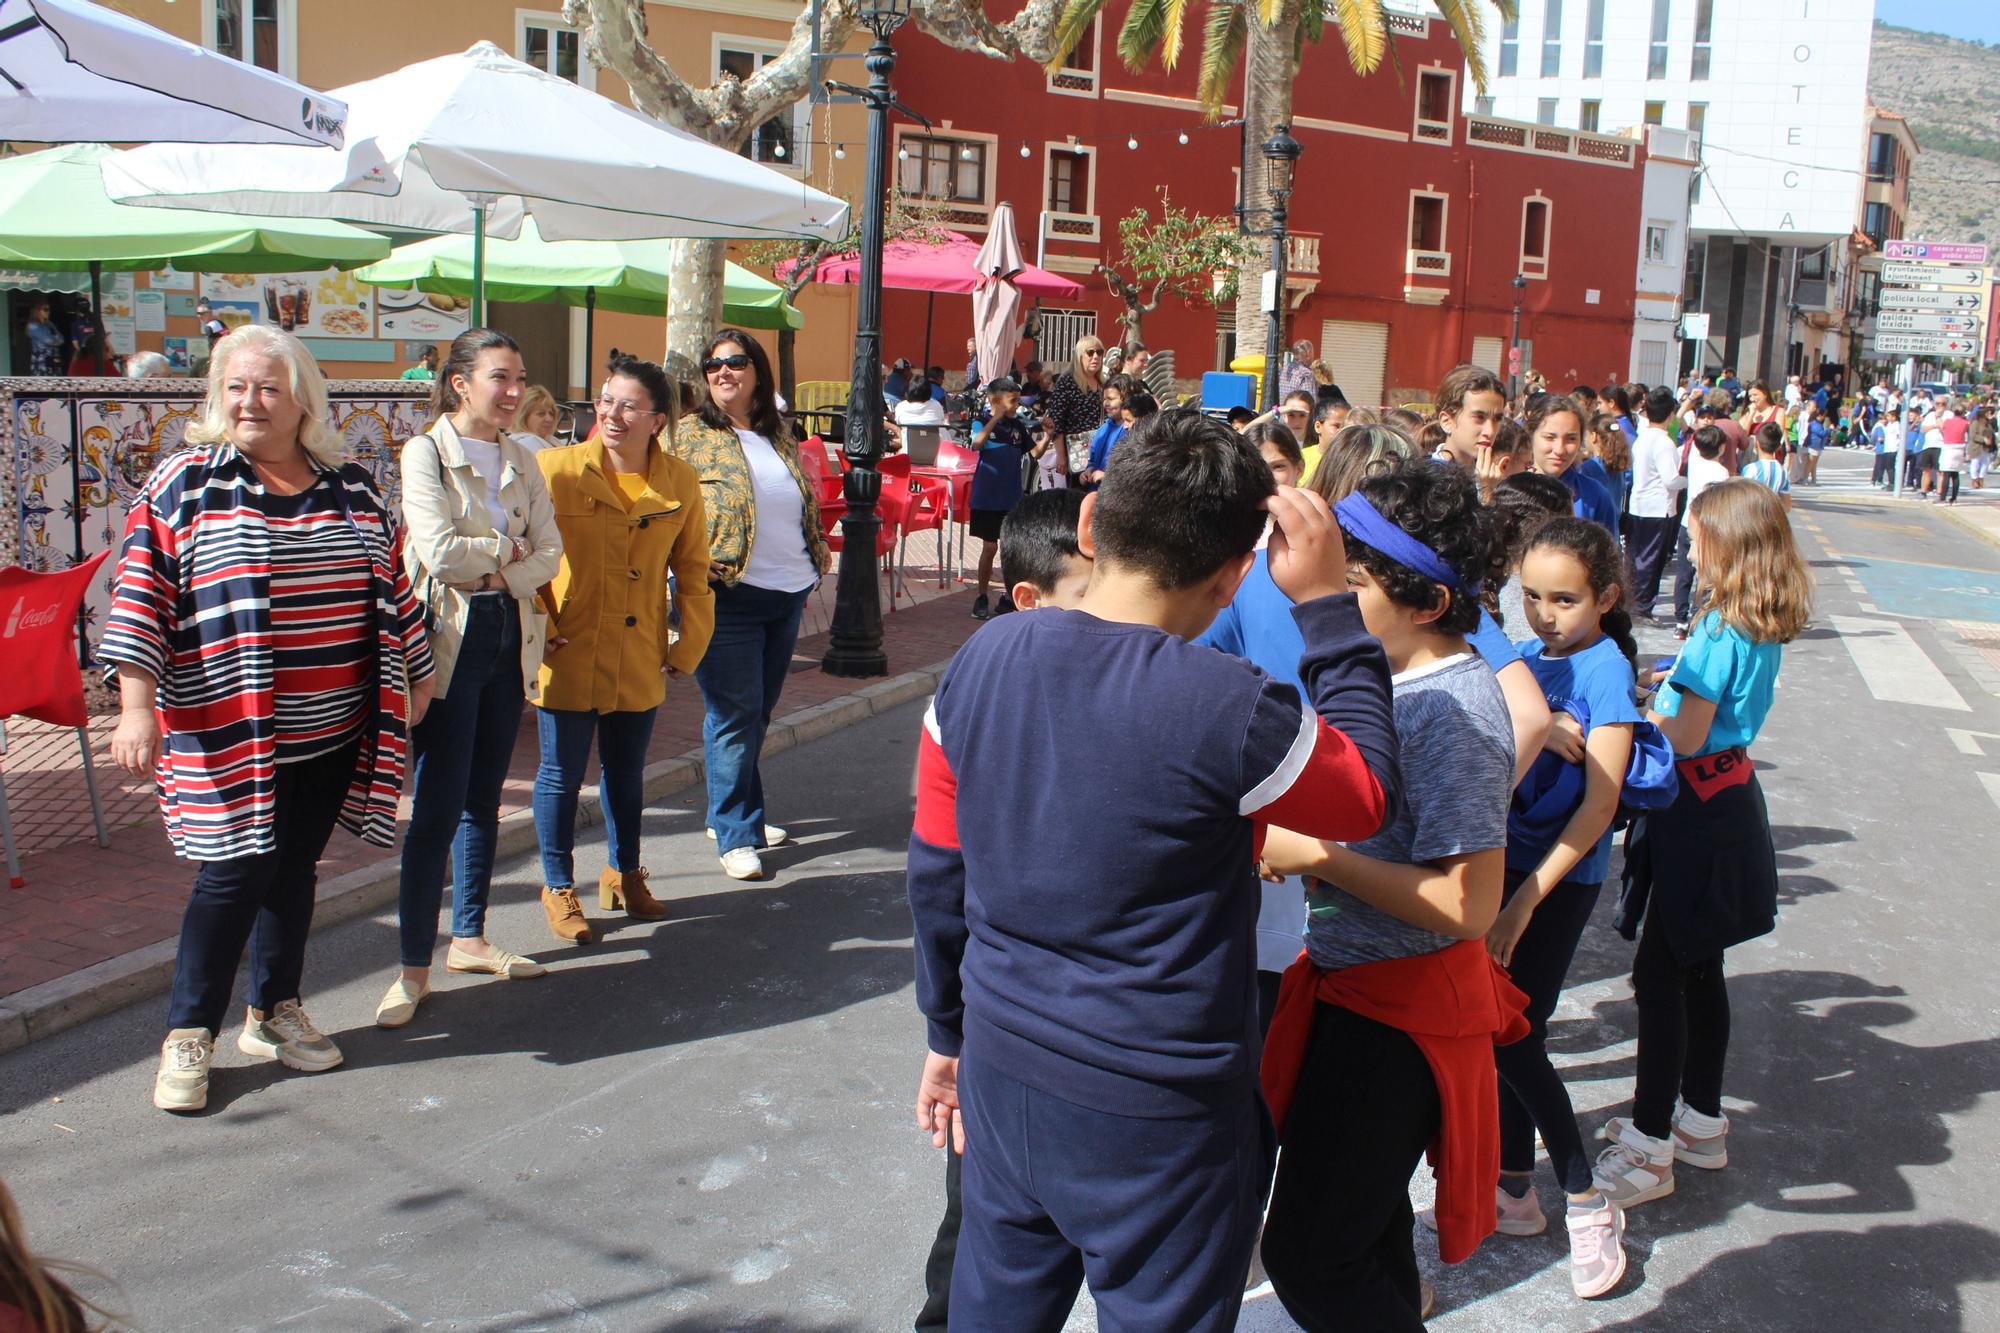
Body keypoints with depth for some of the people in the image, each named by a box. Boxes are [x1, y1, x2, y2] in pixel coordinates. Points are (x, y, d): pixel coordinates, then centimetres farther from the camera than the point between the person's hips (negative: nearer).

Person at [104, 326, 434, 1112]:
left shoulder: (352, 489, 8)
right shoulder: (185, 484, -3)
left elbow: (392, 586, 16)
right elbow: (141, 597, -7)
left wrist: (415, 677, 19)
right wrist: (137, 707, -14)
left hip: (332, 733, 4)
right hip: (229, 735, -4)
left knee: (294, 870, 13)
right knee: (236, 873, -4)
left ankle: (274, 1014, 29)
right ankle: (187, 1037, 12)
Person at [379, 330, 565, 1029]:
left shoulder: (521, 459, 11)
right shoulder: (425, 454, -7)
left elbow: (549, 548, 3)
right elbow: (439, 551, -18)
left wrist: (499, 572, -12)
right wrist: (508, 549, -4)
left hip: (509, 636, 6)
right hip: (450, 638, -6)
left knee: (483, 799, 13)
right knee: (437, 807, -5)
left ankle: (469, 937, 25)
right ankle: (414, 966, 2)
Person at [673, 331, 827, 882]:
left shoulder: (780, 437, 13)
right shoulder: (691, 437, -3)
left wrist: (818, 548, 12)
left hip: (789, 593, 6)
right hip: (728, 594, -6)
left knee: (758, 712, 15)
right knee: (735, 716, -4)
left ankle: (735, 812, 29)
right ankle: (736, 835, 4)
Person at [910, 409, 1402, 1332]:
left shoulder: (980, 661, -7)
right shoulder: (1230, 711, -24)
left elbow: (937, 871, 3)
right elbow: (1369, 793, -4)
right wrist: (1328, 605, -3)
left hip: (1002, 1075, 5)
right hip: (1157, 1117, -5)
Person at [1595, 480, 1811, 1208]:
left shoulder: (1720, 630, -21)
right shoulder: (1764, 627, 6)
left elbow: (1686, 738, -20)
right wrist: (1666, 689, 6)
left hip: (1699, 810, -9)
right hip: (1728, 797, 9)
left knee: (1659, 972, -3)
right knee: (1699, 968, 18)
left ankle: (1650, 1146, 5)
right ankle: (1701, 1120, 31)